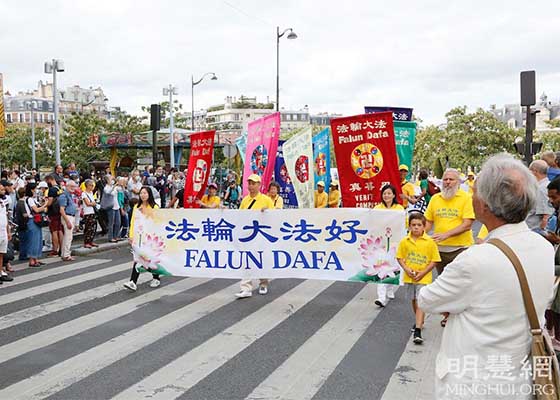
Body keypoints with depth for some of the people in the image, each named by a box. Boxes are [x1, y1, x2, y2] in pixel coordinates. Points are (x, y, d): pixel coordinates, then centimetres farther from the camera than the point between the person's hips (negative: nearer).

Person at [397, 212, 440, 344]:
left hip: (423, 278, -4)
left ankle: (418, 331, -15)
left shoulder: (430, 242, -10)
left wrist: (423, 273, -14)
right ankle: (420, 321, 43)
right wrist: (406, 269, -12)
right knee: (414, 301, 20)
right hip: (409, 277, 4)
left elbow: (434, 260, -6)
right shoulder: (404, 241, -3)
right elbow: (400, 258, 5)